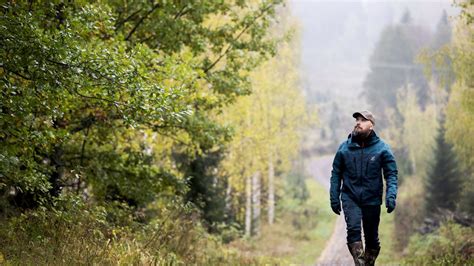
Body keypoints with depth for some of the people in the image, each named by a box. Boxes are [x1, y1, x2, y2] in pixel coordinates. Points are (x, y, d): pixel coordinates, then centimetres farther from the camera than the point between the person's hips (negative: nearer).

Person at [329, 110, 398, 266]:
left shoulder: (382, 148, -2)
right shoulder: (344, 148, 2)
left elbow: (391, 174, -2)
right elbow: (336, 174, 8)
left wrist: (391, 195, -15)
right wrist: (334, 198, 3)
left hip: (372, 199, 0)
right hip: (350, 198, 0)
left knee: (372, 238, 10)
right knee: (353, 229, -23)